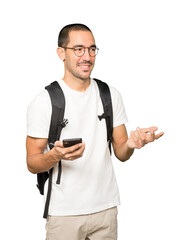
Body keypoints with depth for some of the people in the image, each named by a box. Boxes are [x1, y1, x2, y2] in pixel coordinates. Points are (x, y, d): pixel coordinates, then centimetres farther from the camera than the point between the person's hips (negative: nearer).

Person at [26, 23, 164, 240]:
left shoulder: (111, 95, 4)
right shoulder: (44, 102, -7)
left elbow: (121, 154, 5)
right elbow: (32, 164, -7)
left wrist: (131, 144, -17)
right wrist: (56, 155, -27)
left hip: (106, 207, 3)